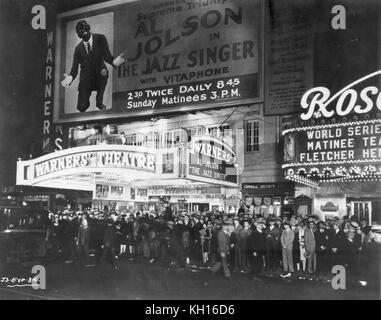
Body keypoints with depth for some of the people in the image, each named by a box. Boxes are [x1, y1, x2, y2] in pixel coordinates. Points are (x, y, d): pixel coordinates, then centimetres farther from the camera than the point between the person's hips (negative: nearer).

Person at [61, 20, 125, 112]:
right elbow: (75, 68, -7)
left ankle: (99, 102, -1)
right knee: (82, 107, -9)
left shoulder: (100, 39, -12)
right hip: (86, 79, -2)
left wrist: (113, 61, -42)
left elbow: (107, 56, -17)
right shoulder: (78, 48, -8)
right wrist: (71, 77, -30)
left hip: (99, 76, 2)